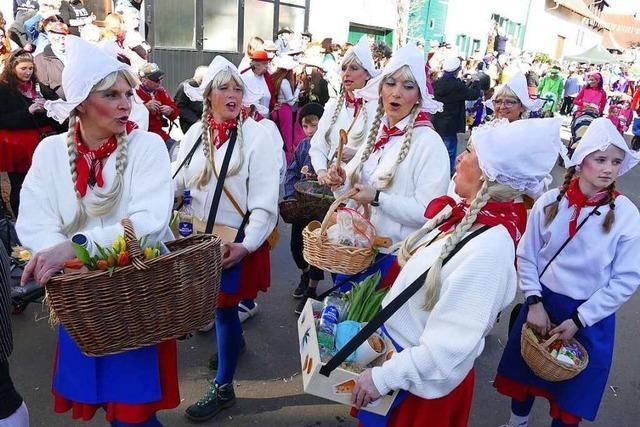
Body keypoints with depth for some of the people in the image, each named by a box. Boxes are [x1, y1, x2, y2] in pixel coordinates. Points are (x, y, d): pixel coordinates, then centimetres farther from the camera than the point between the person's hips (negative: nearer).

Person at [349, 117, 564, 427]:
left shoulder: (490, 248, -32)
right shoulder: (463, 214, -7)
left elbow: (449, 347, -31)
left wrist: (385, 377, -25)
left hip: (423, 379, -7)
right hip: (393, 344, 7)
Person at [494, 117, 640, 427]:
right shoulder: (549, 202, -10)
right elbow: (526, 256, -3)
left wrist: (578, 320, -13)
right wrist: (534, 303, -11)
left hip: (590, 315, -2)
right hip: (542, 303, 2)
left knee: (571, 394, 15)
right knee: (523, 374, 21)